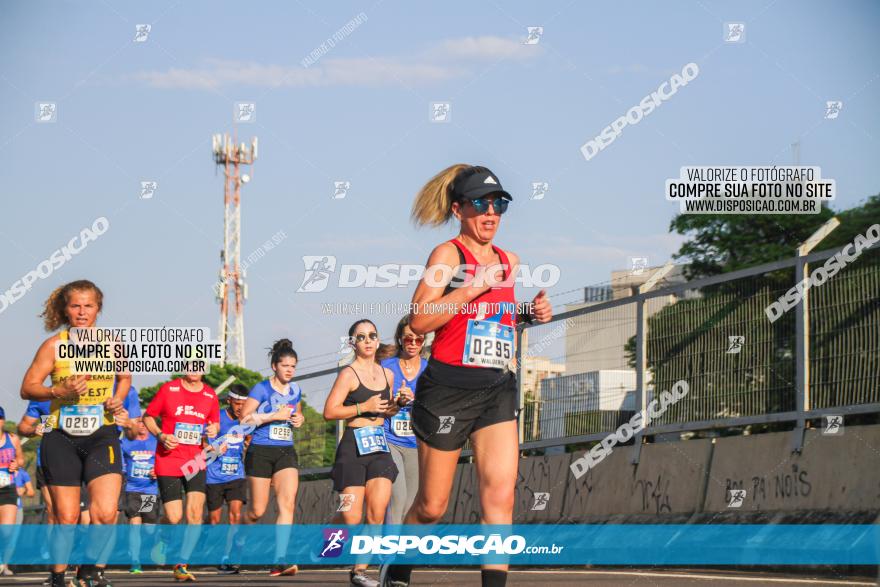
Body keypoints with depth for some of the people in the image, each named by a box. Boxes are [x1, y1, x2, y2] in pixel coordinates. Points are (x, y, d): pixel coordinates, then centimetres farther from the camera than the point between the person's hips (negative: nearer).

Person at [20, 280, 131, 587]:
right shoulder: (54, 345, -3)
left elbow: (125, 377, 22)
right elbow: (27, 388, -1)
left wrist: (117, 400, 2)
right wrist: (60, 392, -18)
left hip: (102, 435, 1)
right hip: (62, 437, -1)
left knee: (105, 513, -16)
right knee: (66, 518, 1)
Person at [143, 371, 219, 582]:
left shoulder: (210, 395, 7)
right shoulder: (168, 389, -2)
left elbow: (215, 423, 20)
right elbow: (147, 416, 6)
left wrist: (214, 429, -4)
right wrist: (161, 435, -11)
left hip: (195, 462, 2)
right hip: (168, 462, -2)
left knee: (195, 513, -14)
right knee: (174, 518, -7)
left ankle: (182, 565, -4)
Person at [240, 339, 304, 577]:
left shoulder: (295, 391, 11)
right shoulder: (262, 389, -6)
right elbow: (244, 418, -12)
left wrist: (299, 418, 8)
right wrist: (275, 416, -18)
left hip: (286, 452, 4)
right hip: (261, 451, -4)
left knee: (288, 504, -15)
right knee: (257, 511, 1)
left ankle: (279, 561, -20)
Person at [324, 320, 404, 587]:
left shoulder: (387, 374, 14)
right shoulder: (349, 374, -5)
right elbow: (329, 412, -11)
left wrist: (399, 404, 8)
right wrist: (364, 407, -16)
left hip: (379, 447, 5)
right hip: (353, 446, -5)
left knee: (377, 512, -10)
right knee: (352, 518, -7)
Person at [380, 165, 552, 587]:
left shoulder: (509, 262, 13)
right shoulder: (448, 254, -6)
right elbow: (420, 320, -17)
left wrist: (530, 314, 10)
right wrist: (476, 286, -20)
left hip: (498, 389, 5)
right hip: (448, 388, -5)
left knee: (500, 496, -12)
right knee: (432, 505, 6)